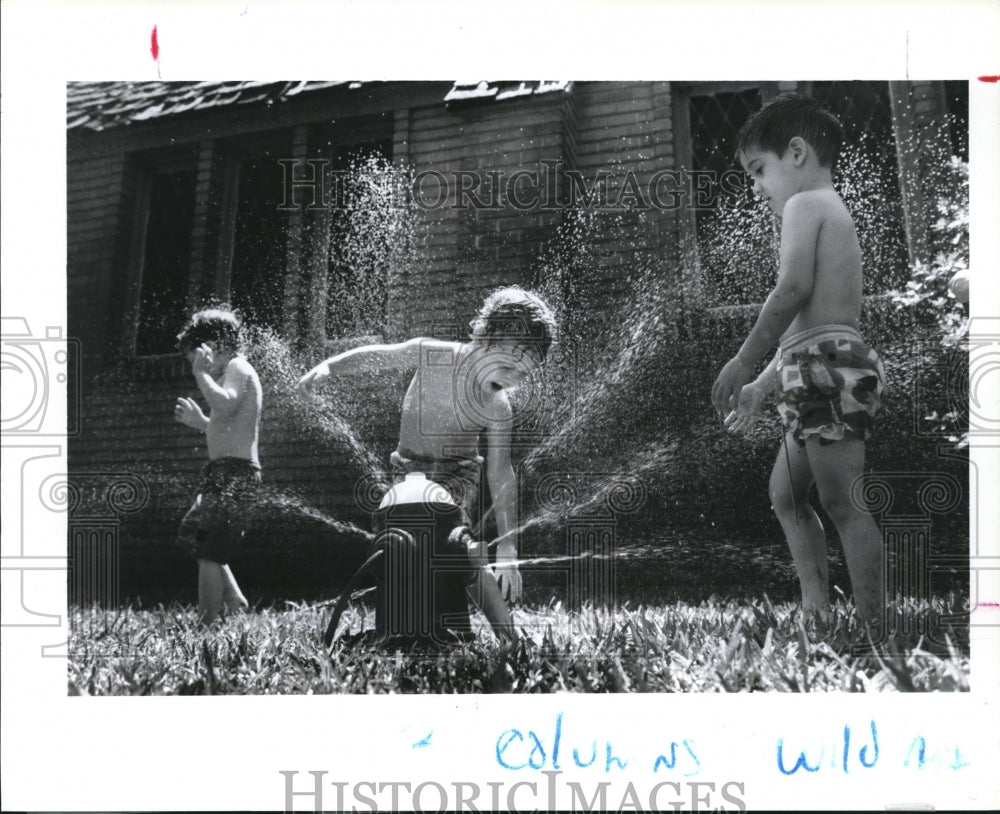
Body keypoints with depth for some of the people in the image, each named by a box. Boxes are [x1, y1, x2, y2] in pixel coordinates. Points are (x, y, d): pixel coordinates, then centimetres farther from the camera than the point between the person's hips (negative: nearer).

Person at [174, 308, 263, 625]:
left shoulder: (238, 370, -11)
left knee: (209, 554, -10)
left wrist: (201, 372, -21)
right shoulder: (231, 373, 20)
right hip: (225, 471, 11)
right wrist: (197, 420, 15)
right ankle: (233, 598, 23)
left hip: (234, 471, -11)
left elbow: (225, 406, -32)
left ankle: (207, 629, -7)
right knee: (190, 533, 22)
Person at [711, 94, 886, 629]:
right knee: (786, 494, 17)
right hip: (830, 365, 11)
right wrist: (762, 387, 27)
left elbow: (793, 289, -20)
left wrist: (743, 362, -17)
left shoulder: (805, 204, -3)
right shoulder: (833, 214, 27)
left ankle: (874, 628, -12)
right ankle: (816, 606, 15)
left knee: (843, 503, -12)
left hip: (826, 365, -11)